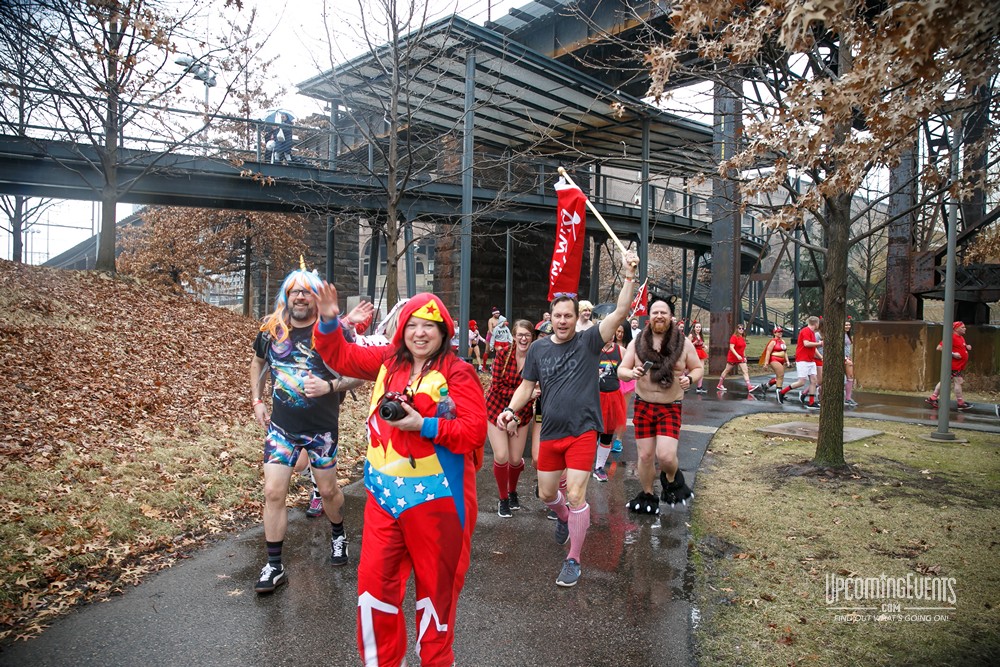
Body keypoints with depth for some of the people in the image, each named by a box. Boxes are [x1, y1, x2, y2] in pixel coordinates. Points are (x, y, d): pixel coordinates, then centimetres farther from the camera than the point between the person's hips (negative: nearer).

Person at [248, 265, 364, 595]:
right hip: (281, 426, 2)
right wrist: (257, 400, 10)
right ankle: (274, 567, 14)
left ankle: (338, 535, 43)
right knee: (273, 493, -1)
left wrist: (330, 386, -25)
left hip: (322, 428, -2)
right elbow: (257, 363, 18)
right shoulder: (271, 330, -2)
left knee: (328, 490, 13)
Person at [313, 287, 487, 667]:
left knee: (436, 585, 14)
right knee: (374, 582, 12)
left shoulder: (457, 372, -11)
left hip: (436, 496, -4)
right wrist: (329, 322, -2)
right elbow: (339, 356, 15)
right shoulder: (387, 361, 5)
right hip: (385, 492, 5)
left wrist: (424, 425, -22)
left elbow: (474, 432, -16)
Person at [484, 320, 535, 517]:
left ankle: (513, 492, 36)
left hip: (521, 414, 1)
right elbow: (497, 386, -15)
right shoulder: (502, 355, -13)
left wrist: (517, 419, -15)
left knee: (516, 460, 4)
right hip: (496, 410, -1)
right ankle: (503, 498, 16)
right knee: (501, 457, -8)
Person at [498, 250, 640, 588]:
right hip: (550, 433, 4)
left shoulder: (588, 341, -5)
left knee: (576, 497, -9)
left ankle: (574, 560, 12)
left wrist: (629, 275, -24)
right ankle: (564, 519, 52)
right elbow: (526, 386, 9)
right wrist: (510, 410, -8)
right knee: (546, 494, 17)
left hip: (582, 432, -4)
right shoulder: (539, 348, 4)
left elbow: (620, 312, -15)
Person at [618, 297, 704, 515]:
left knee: (666, 455, -16)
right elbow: (621, 370, 3)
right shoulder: (637, 343, 1)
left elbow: (698, 368, 9)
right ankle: (647, 496, 29)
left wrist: (690, 378, -14)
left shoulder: (684, 343, -1)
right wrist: (631, 373, -20)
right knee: (645, 455, 6)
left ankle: (672, 480, 19)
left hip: (670, 408, -1)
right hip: (643, 406, 2)